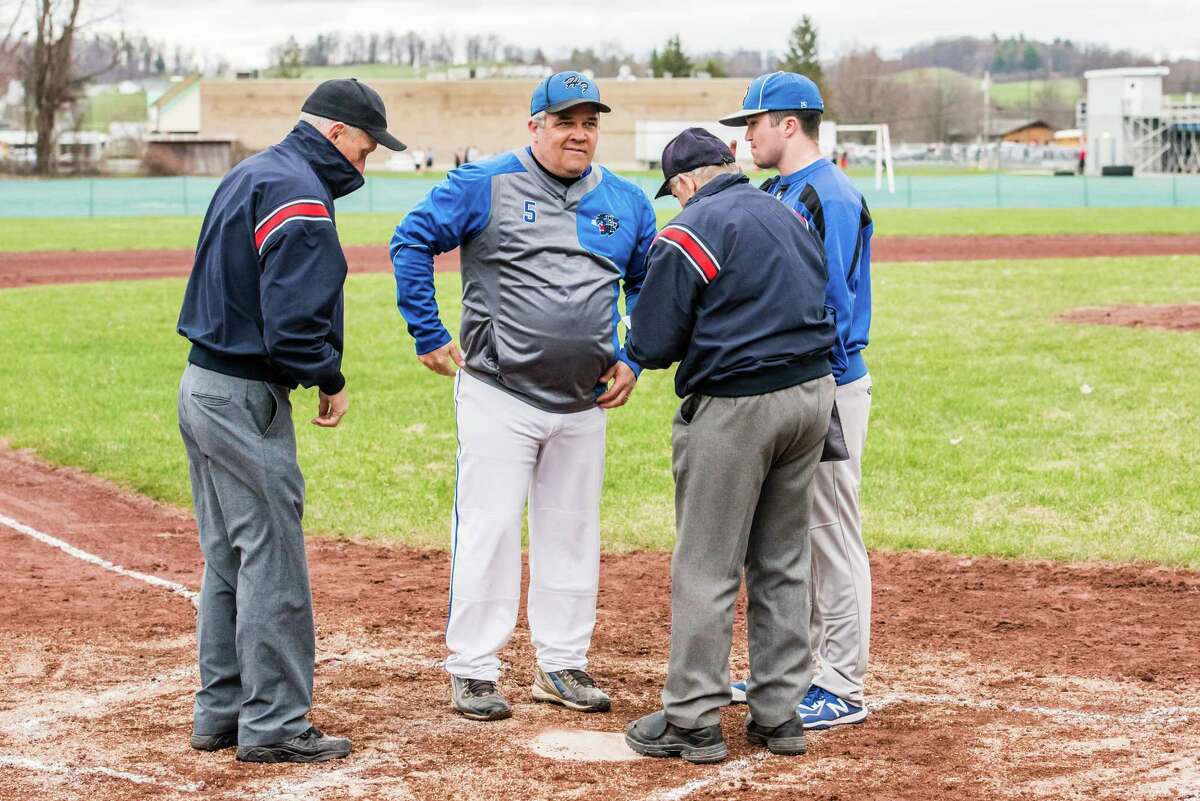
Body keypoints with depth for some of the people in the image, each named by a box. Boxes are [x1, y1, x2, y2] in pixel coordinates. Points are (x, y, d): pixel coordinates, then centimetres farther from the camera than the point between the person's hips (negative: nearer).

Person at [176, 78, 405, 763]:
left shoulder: (249, 174, 15)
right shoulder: (300, 194, -17)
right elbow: (293, 319, -24)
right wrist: (333, 381, -9)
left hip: (204, 385, 10)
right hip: (246, 398, -10)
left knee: (228, 559, 16)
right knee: (273, 561, -4)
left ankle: (220, 712, 22)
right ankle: (274, 725, 0)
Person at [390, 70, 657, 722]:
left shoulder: (626, 203, 7)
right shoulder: (484, 186, -8)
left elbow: (649, 283, 19)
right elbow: (411, 240, -7)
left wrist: (633, 361, 8)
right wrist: (429, 337, -10)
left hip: (584, 403, 5)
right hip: (498, 394, -5)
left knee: (572, 534, 11)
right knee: (488, 529, -4)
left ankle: (561, 664, 22)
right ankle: (473, 669, 5)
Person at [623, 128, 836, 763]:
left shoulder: (688, 232, -10)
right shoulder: (789, 216, 11)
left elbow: (651, 346, -11)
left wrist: (635, 355, 11)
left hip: (733, 407, -7)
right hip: (813, 393, 7)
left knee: (706, 568, 1)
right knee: (783, 563, 14)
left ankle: (692, 721, 5)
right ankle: (779, 714, 18)